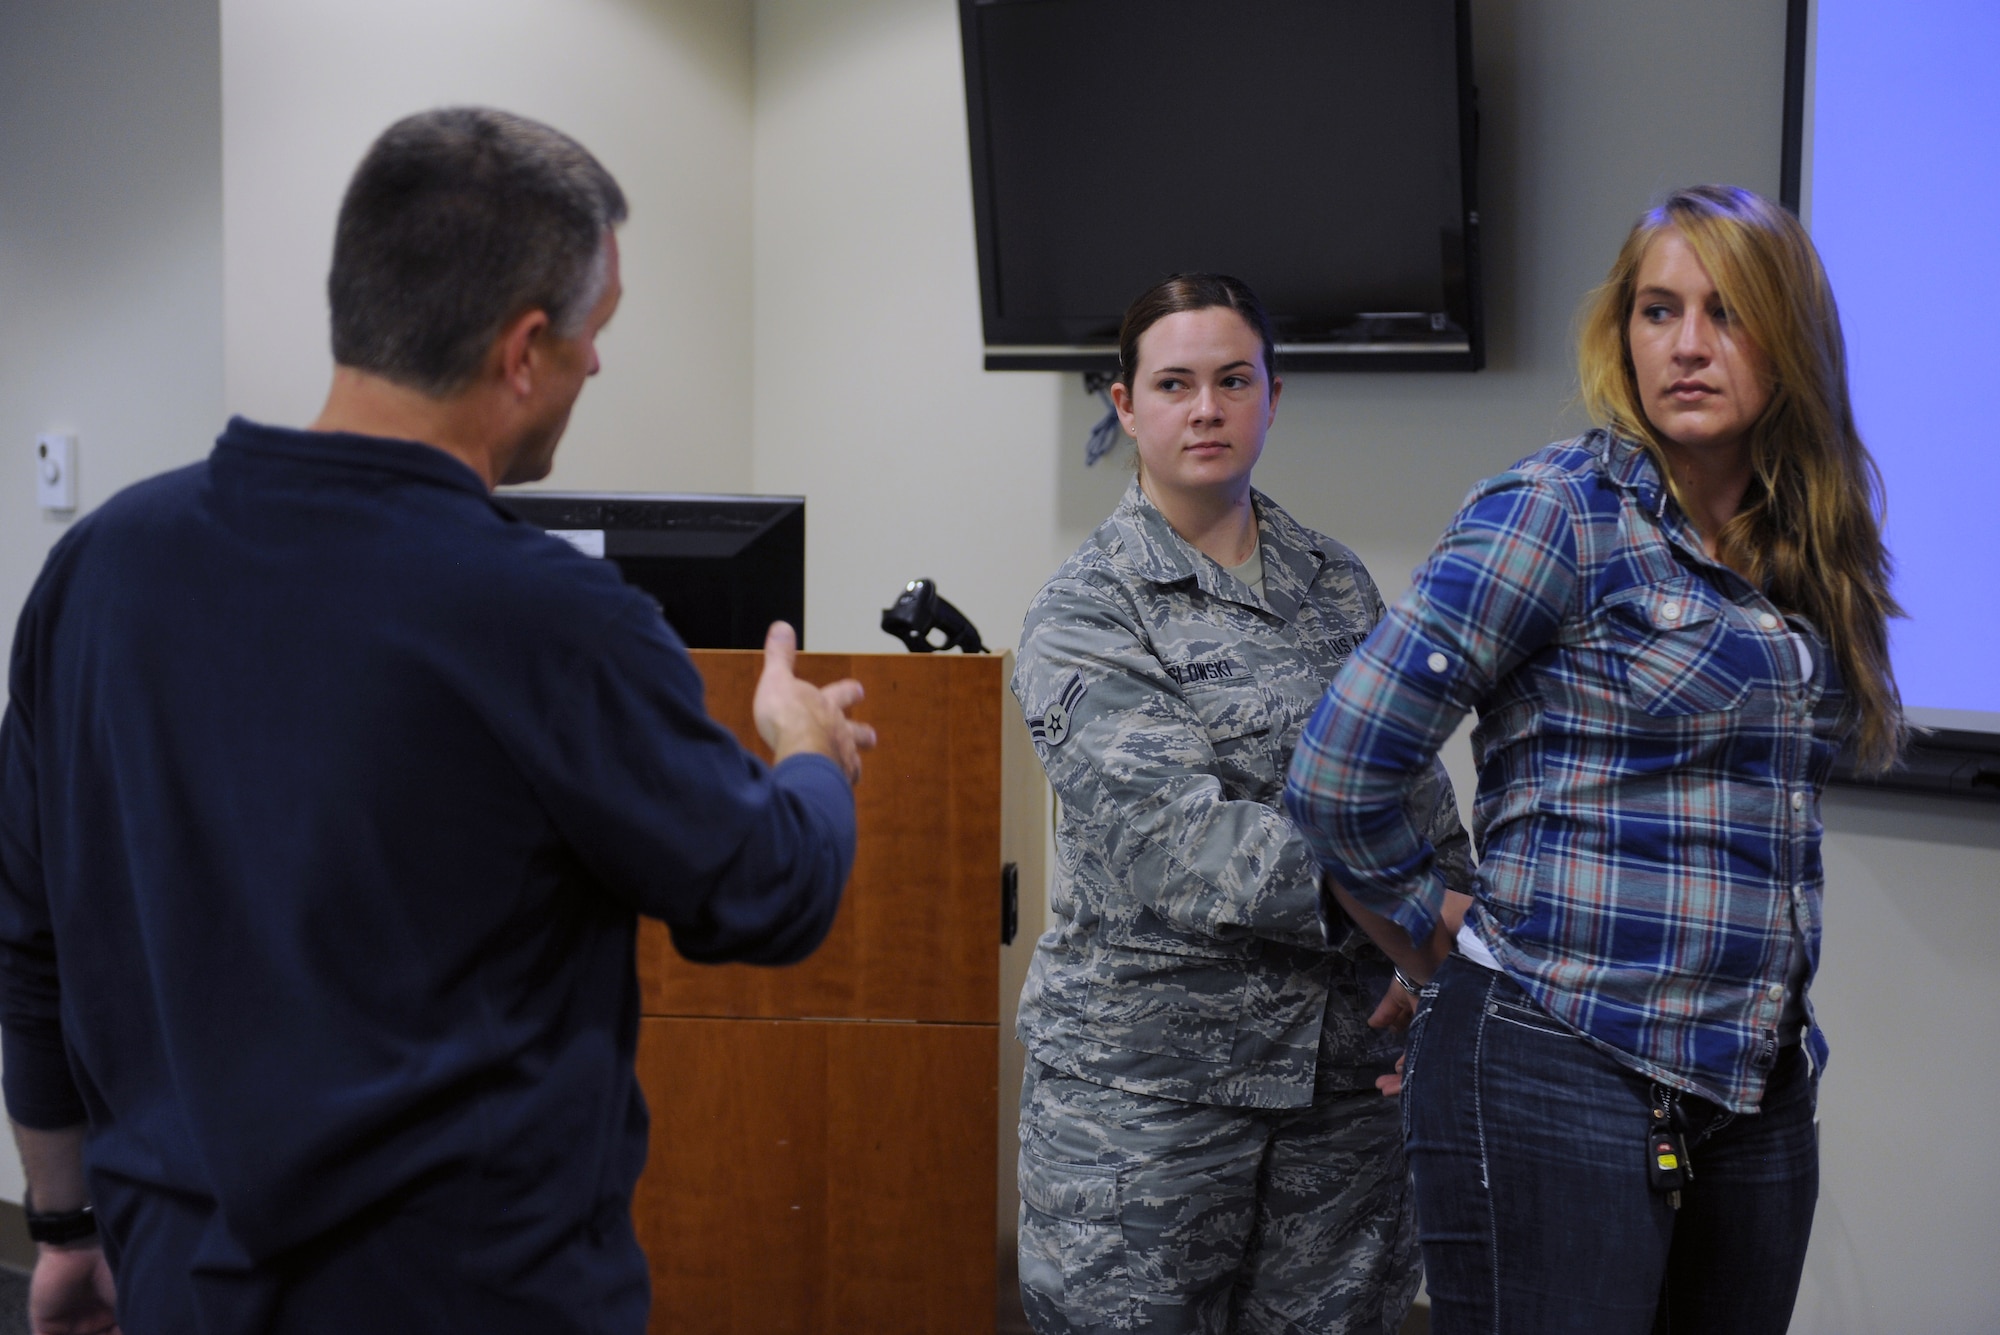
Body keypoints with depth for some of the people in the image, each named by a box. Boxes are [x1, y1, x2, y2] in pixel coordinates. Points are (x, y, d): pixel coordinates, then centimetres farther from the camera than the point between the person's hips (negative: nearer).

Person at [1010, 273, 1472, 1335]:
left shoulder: (1337, 582, 12)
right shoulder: (1085, 610, -6)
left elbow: (1420, 793, 13)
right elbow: (1174, 839, -18)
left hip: (1345, 1073, 4)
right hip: (1147, 1078, -4)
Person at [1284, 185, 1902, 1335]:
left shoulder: (1806, 557, 12)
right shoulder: (1558, 514, -9)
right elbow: (1337, 777, -12)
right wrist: (1441, 956, 1)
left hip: (1760, 1098, 7)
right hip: (1561, 1083, -7)